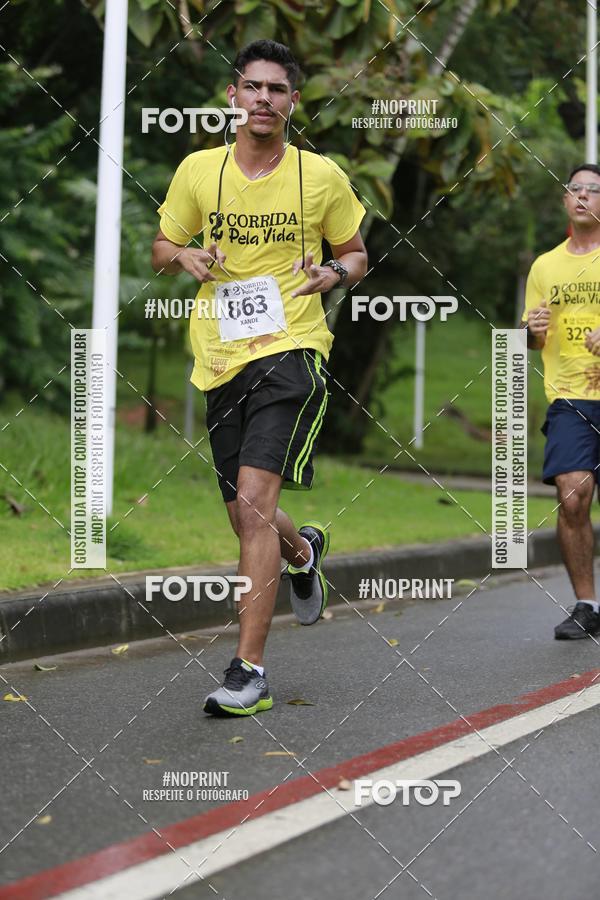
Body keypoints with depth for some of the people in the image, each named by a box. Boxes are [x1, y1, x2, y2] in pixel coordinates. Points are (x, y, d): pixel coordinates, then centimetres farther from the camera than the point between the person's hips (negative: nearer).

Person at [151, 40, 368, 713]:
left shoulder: (321, 175, 1)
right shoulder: (198, 170, 5)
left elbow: (356, 255, 14)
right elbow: (161, 249, 16)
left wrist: (334, 273, -9)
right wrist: (183, 256, -7)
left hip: (291, 350, -4)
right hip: (220, 359, 4)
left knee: (254, 500, -19)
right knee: (247, 519, 12)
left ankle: (249, 669, -16)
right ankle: (303, 550, 51)